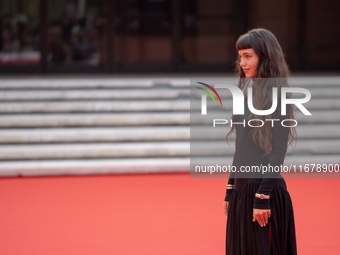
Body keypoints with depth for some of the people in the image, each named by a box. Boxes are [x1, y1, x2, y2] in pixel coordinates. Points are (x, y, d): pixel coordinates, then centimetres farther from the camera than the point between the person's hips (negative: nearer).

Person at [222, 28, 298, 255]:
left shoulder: (276, 96, -11)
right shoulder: (247, 94, 13)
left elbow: (279, 151, -15)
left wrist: (262, 196, -19)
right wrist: (230, 190, 16)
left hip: (264, 188, -8)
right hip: (242, 189, 8)